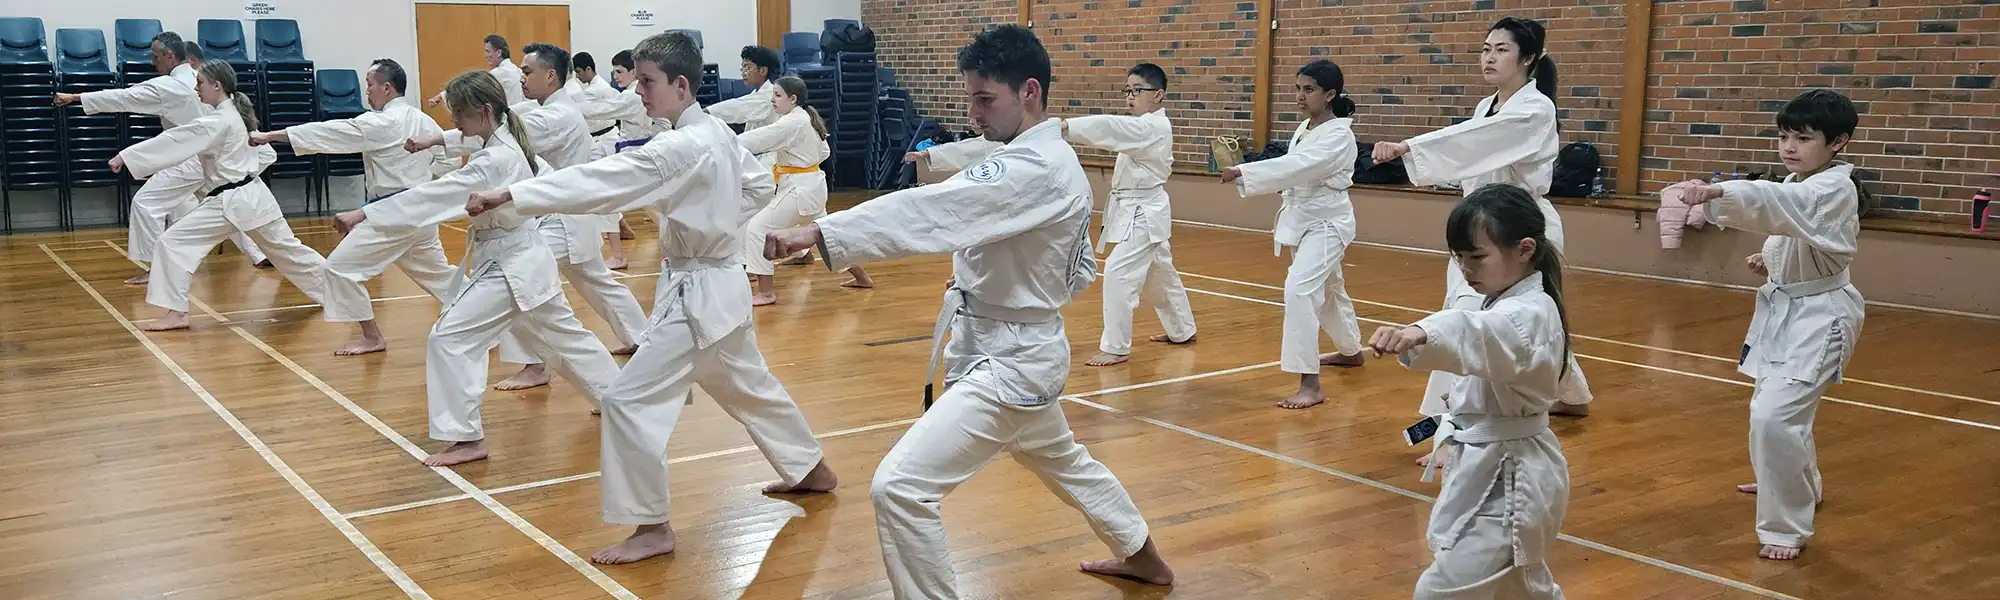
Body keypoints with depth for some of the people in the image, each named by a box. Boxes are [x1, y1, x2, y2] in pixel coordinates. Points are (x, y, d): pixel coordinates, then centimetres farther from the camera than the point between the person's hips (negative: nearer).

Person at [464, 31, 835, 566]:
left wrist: (508, 196, -35)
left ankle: (652, 527, -1)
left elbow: (602, 180, -32)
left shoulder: (681, 148, -23)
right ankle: (811, 469, 44)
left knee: (629, 401, -9)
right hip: (721, 285, 10)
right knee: (750, 386, 26)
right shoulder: (718, 132, 5)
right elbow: (760, 185, 20)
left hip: (698, 293, -10)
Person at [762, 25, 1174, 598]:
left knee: (901, 486, -16)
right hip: (1019, 349, 11)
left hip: (1009, 361, -11)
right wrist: (1014, 291, 5)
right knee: (1062, 459, 32)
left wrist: (817, 232, -44)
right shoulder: (1055, 164, 7)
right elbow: (1080, 270, 17)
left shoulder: (1034, 170, -25)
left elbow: (933, 211, -38)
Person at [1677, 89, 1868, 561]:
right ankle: (1797, 484, 52)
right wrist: (1770, 263, 0)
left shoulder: (1833, 190, -22)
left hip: (1819, 318, -10)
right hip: (1785, 310, 10)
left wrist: (1719, 193, -60)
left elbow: (1777, 203, -44)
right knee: (1774, 406, 25)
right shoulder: (1796, 186, 7)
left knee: (1774, 416, -20)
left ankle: (1786, 527, -7)